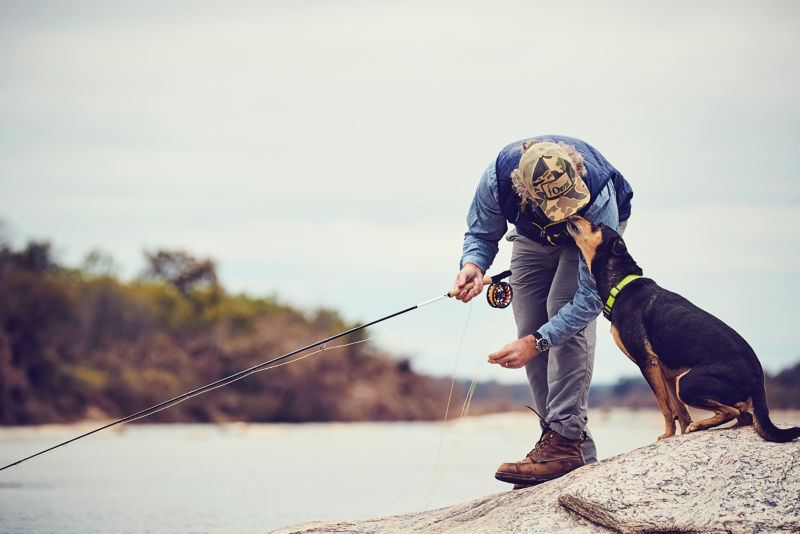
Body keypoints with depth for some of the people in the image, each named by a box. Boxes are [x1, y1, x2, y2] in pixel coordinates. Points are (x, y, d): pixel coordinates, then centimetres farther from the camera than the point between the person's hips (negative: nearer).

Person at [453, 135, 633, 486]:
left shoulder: (599, 199, -45)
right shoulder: (498, 178, -37)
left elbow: (592, 296, -41)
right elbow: (482, 233, -15)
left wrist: (535, 343, -47)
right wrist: (473, 264, -39)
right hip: (533, 234, 4)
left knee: (565, 312, -27)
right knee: (531, 326, -6)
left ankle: (566, 440, -28)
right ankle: (579, 453, -1)